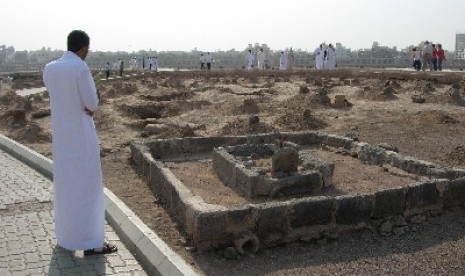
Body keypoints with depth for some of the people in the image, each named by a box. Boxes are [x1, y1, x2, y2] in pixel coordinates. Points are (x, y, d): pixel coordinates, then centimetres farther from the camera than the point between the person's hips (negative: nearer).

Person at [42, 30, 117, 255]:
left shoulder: (49, 69, 5)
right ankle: (91, 242, 5)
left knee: (64, 185, 17)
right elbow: (92, 104, -15)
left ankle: (65, 235, 29)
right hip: (82, 136, -7)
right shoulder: (80, 68, -17)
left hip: (60, 135, 7)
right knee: (88, 187, 0)